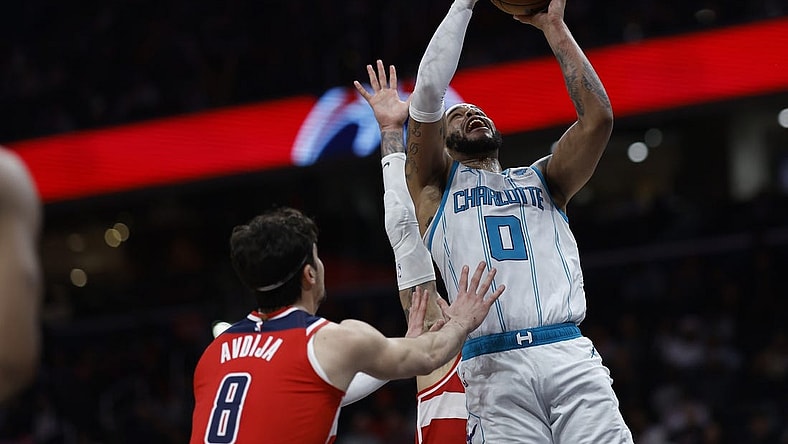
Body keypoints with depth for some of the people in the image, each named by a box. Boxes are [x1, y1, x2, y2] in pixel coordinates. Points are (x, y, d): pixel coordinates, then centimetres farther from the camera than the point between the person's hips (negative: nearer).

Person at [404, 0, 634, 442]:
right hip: (494, 368, -2)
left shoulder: (541, 180, 26)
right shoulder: (436, 187, 20)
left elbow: (598, 117, 10)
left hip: (570, 354, 2)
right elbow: (427, 93, 5)